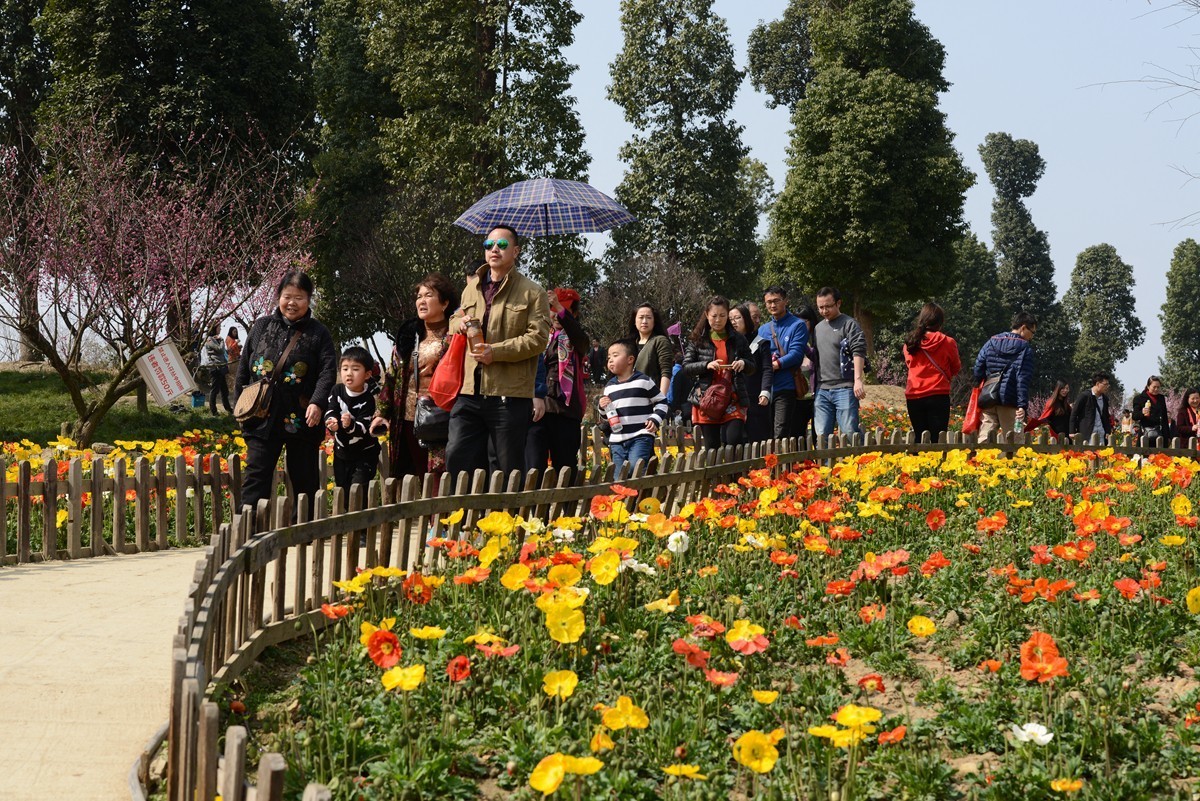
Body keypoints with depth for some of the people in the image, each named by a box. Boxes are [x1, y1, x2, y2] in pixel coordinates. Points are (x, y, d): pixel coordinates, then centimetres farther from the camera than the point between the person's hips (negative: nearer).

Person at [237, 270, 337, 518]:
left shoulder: (318, 333, 2)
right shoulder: (261, 327, 9)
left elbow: (328, 370, -8)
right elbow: (244, 367, 13)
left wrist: (318, 402, -23)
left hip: (302, 420, -1)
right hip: (263, 417, 1)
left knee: (304, 478, 8)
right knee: (256, 476, -3)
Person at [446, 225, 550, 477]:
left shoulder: (532, 293, -1)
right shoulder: (472, 288, 17)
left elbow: (538, 338, -10)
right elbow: (454, 320, 33)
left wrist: (495, 351, -17)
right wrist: (459, 323, 7)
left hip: (509, 395, -5)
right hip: (470, 392, 5)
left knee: (506, 469, 2)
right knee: (457, 458, 0)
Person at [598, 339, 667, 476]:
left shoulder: (643, 381, -1)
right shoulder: (609, 386, 14)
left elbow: (661, 401, 5)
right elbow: (606, 415, 23)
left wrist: (655, 420, -8)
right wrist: (602, 406, 2)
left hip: (641, 437, -5)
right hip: (617, 440, 5)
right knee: (618, 476, 4)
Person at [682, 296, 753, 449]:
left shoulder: (738, 340, 9)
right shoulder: (697, 340, 6)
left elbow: (752, 366, 15)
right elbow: (686, 367, 1)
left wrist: (743, 363, -8)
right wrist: (706, 365, -16)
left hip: (733, 399, 0)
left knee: (734, 442, -13)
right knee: (712, 448, 3)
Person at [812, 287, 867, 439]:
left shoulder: (849, 324, -2)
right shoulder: (818, 328, 18)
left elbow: (858, 352, -12)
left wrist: (858, 380, -24)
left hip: (845, 388, -6)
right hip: (822, 390, 6)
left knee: (849, 434, -7)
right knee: (822, 435, 4)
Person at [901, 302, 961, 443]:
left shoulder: (910, 344, 4)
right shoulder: (947, 342, -4)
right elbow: (956, 368, 11)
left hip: (913, 397, 3)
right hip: (938, 396, -3)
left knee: (920, 439, 10)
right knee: (937, 440, -3)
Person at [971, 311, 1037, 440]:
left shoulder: (992, 342, 13)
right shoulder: (1025, 348, -2)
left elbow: (978, 369, 9)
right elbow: (1023, 379, -10)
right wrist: (1022, 405, -14)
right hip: (1010, 403, -4)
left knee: (983, 439, 2)